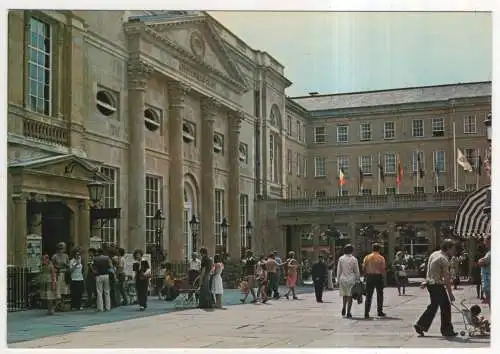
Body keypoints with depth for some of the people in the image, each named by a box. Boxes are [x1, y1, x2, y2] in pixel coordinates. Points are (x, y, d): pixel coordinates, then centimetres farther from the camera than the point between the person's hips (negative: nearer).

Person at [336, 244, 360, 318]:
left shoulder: (341, 259, 0)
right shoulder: (354, 259, -6)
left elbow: (339, 270, 3)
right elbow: (357, 271, -3)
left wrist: (338, 280, 10)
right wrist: (357, 280, 6)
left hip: (343, 279, 2)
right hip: (351, 279, -2)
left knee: (344, 295, 19)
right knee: (350, 296, 3)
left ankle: (343, 307, 0)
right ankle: (348, 312, 0)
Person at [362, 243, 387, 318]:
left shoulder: (367, 257, 3)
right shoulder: (381, 258, -5)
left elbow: (364, 268, 1)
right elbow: (383, 269, -9)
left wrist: (365, 277, 9)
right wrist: (384, 279, -2)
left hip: (369, 277, 2)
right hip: (378, 277, -2)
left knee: (368, 295, 4)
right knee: (380, 295, 12)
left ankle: (366, 313, -4)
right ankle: (379, 312, 17)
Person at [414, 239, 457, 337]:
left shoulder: (434, 254, 11)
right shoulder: (444, 259, -17)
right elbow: (446, 278, -18)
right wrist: (450, 293, -16)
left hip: (430, 283, 9)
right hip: (437, 285, -9)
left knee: (433, 305, 15)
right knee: (446, 305, -1)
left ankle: (420, 325, 16)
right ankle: (446, 330, 4)